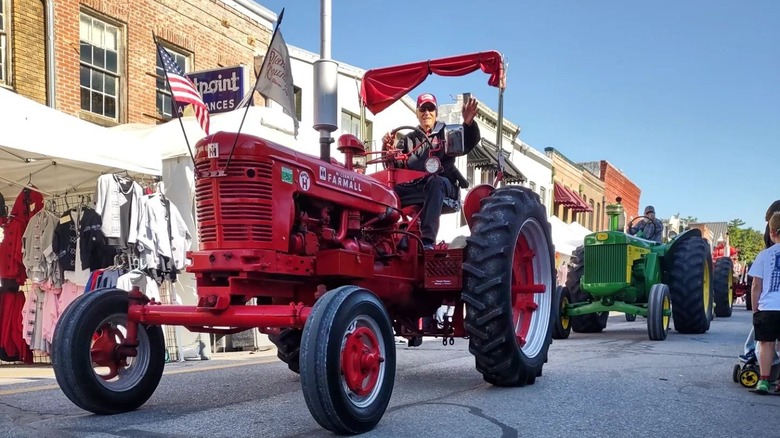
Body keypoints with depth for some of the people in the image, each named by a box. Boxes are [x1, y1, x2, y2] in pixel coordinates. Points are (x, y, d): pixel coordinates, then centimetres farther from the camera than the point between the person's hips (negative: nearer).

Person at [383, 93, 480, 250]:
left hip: (442, 186, -3)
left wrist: (468, 123, -27)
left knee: (434, 182, -39)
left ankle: (427, 241, -46)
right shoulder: (408, 139, 23)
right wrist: (389, 150, -12)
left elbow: (468, 143, -6)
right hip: (415, 188, 3)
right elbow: (395, 165, 11)